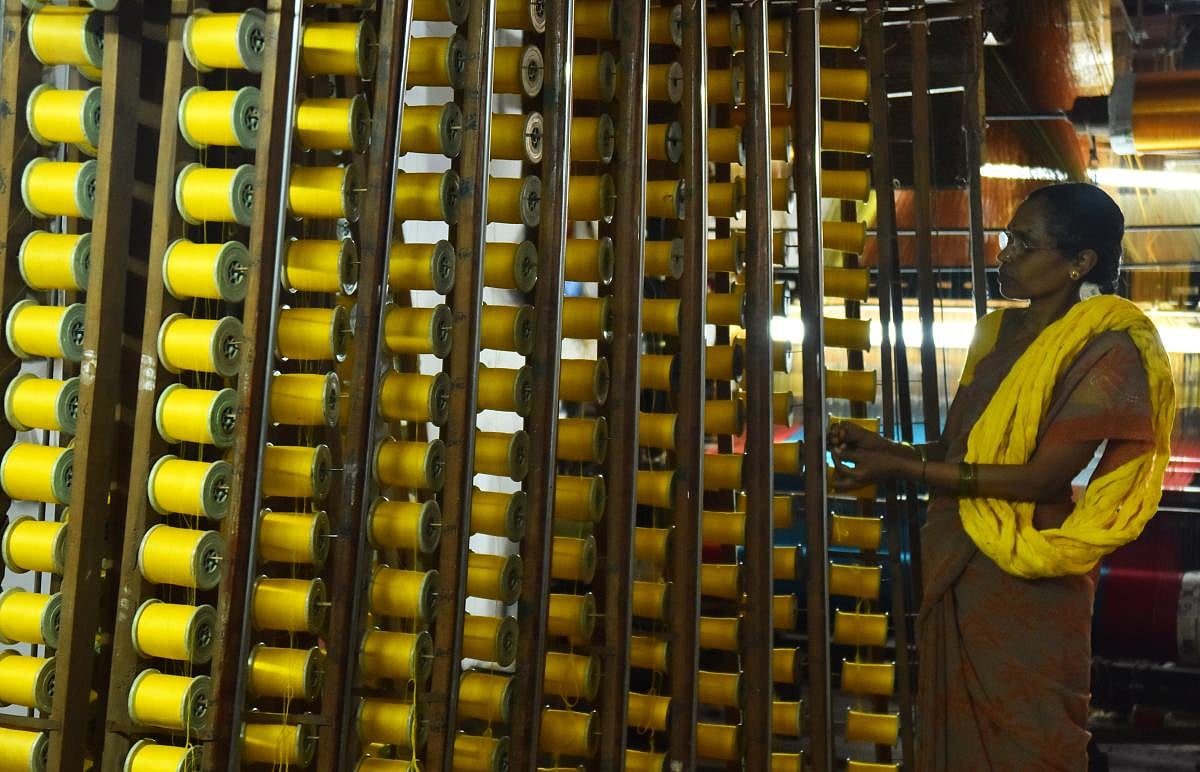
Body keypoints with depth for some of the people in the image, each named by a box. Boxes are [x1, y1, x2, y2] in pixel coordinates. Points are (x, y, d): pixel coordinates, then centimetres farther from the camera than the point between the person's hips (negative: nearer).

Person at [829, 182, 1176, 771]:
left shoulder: (1106, 346, -13)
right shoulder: (997, 331, 9)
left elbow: (1043, 477, -20)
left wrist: (903, 469, -20)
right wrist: (879, 446, -3)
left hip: (1027, 587, -7)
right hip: (956, 569, 7)